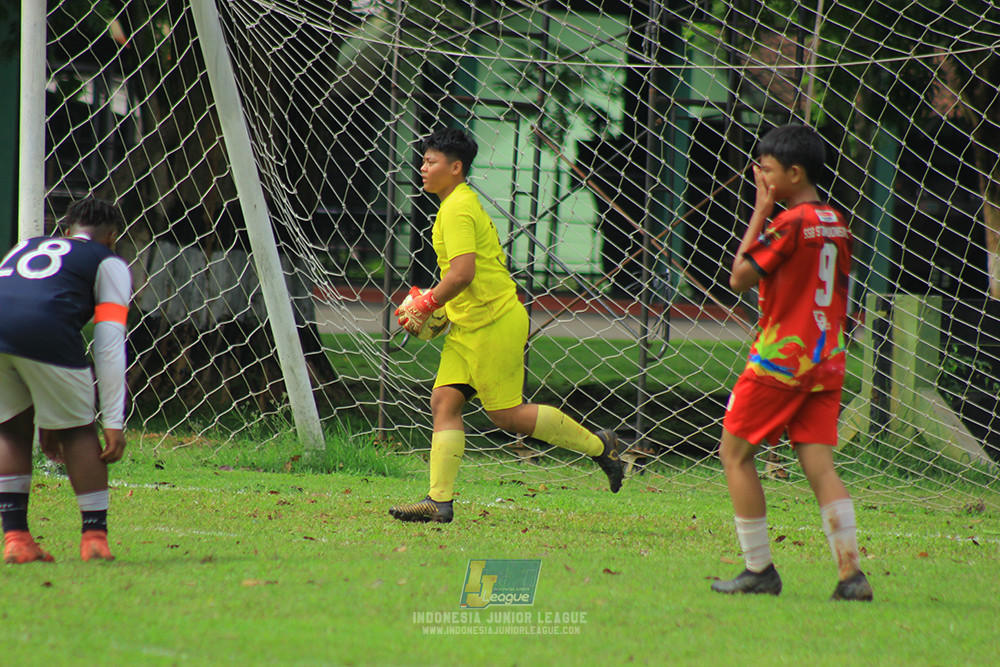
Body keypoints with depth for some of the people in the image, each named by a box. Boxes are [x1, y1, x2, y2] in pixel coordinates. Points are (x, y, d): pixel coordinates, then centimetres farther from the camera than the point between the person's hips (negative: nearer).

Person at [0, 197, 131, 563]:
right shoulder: (108, 263, 24)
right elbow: (109, 346, 13)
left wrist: (46, 422, 46)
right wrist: (113, 422, 13)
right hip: (44, 328, -4)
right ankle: (95, 537, 14)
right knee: (78, 431, 15)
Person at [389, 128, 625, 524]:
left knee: (506, 414, -5)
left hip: (494, 323, -10)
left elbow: (462, 273, -26)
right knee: (444, 401, 0)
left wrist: (423, 308, -16)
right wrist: (439, 305, 18)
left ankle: (598, 445, 10)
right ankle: (439, 501, -3)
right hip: (469, 327, 10)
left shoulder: (458, 209, -16)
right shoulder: (463, 204, 16)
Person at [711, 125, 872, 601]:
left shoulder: (790, 223, -14)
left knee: (735, 453, 5)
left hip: (781, 355, -7)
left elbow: (740, 278, -10)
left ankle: (759, 569, 3)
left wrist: (759, 213, -7)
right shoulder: (836, 223, 11)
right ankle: (851, 572, -10)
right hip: (826, 360, 7)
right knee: (819, 464, 3)